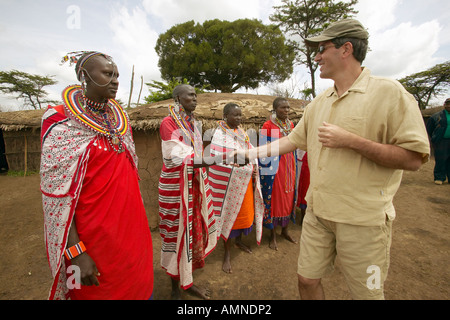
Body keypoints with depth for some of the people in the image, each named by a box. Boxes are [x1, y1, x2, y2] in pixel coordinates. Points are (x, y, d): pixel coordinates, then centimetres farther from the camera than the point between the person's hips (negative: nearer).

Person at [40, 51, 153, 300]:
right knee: (102, 291, 15)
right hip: (96, 234, -5)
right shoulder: (62, 124, -12)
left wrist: (137, 217, 14)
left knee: (138, 283, 20)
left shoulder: (118, 119, 6)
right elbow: (57, 195, -14)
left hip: (131, 224, 5)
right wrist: (77, 253, -16)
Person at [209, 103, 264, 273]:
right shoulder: (219, 135, -13)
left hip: (245, 181, 7)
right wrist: (248, 169, -19)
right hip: (229, 183, -7)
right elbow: (223, 163, -22)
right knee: (228, 214, 4)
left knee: (245, 211, 17)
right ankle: (227, 253, 21)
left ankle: (239, 240, 42)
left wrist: (254, 167, -9)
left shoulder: (242, 132, 10)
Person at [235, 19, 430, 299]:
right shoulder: (318, 103, 9)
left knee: (367, 292, 16)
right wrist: (250, 154, 9)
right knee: (308, 280, 17)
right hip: (318, 211, 5)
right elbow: (292, 140, 12)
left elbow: (414, 158, -13)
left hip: (363, 218, -5)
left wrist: (349, 140, -22)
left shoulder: (389, 93, -10)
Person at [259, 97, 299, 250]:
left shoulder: (291, 124, 10)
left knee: (288, 196, 12)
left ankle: (285, 230, 32)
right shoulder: (268, 125, -8)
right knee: (274, 197, 2)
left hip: (289, 165, 6)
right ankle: (273, 235, 19)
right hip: (274, 167, -6)